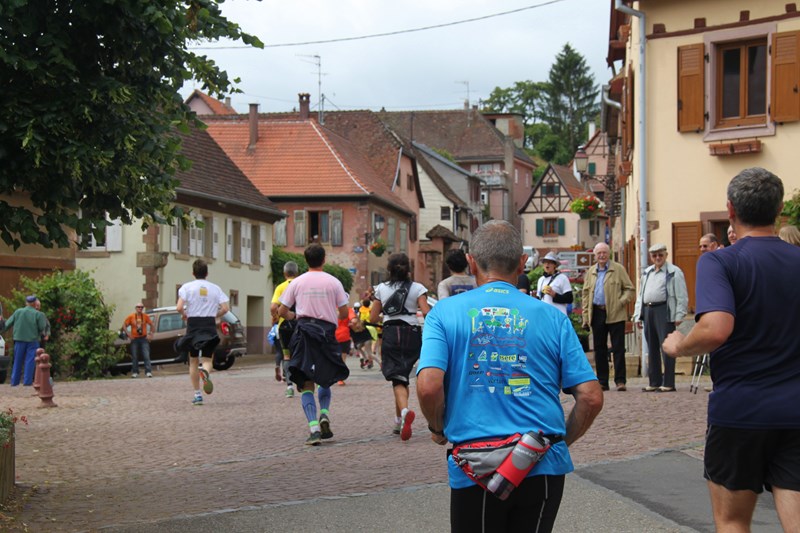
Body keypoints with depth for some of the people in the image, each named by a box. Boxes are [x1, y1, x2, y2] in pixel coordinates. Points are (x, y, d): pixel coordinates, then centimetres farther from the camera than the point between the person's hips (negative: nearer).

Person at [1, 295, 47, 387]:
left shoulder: (18, 312, 1)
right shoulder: (38, 314, -8)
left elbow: (8, 323, 7)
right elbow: (42, 327, -9)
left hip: (19, 339, 3)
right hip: (32, 340, -3)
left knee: (18, 361, 10)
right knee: (30, 361, 0)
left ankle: (14, 381, 11)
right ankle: (27, 381, -6)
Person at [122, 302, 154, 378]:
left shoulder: (145, 316, 2)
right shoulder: (131, 316, 0)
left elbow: (151, 325, 11)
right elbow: (124, 325, 4)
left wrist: (150, 334, 2)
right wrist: (128, 334, -5)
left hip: (144, 338, 0)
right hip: (134, 339, 0)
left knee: (146, 356, -10)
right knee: (134, 357, 4)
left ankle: (148, 372, -13)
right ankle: (135, 372, 12)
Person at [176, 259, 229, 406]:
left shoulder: (187, 287, -2)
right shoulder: (215, 288, 4)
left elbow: (179, 308, -13)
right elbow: (225, 308, -3)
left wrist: (185, 315, 8)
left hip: (193, 324, -1)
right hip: (210, 326, 1)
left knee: (193, 361, 11)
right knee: (208, 359, 9)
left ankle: (197, 394, 8)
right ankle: (205, 371, -29)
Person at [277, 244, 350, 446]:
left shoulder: (297, 282, 4)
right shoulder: (333, 282, 2)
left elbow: (282, 311, 5)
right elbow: (344, 312, 3)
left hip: (304, 333, 0)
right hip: (327, 332, 0)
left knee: (306, 384, -1)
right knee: (326, 379, 20)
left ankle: (313, 428, -16)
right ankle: (324, 415, -3)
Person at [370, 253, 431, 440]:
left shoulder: (381, 289, 6)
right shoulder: (417, 288, 2)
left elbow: (373, 318, 10)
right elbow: (427, 312, -11)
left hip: (391, 332, -1)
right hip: (412, 333, 1)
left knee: (397, 377, -7)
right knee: (404, 374, 15)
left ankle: (404, 410, -37)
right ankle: (399, 421, 20)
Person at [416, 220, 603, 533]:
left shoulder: (445, 313, 0)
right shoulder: (552, 317, 4)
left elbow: (428, 387, -13)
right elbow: (591, 398, 0)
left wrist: (438, 430, 7)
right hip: (544, 467, 2)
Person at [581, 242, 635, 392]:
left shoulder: (618, 269, 2)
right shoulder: (591, 272, 13)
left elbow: (630, 290, 2)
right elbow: (585, 294, 13)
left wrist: (620, 302, -15)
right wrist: (585, 317, 6)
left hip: (615, 315, -4)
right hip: (597, 314, 4)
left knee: (618, 348, -3)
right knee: (599, 349, 7)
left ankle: (620, 381, 0)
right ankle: (602, 381, 14)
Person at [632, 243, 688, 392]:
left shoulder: (674, 272, -1)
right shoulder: (646, 273, 20)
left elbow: (682, 296, -6)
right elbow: (640, 295, 23)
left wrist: (679, 315, -13)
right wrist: (638, 315, 16)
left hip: (664, 310, -7)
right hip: (647, 310, 7)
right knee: (652, 348, 10)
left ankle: (668, 383, -5)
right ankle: (654, 382, 16)